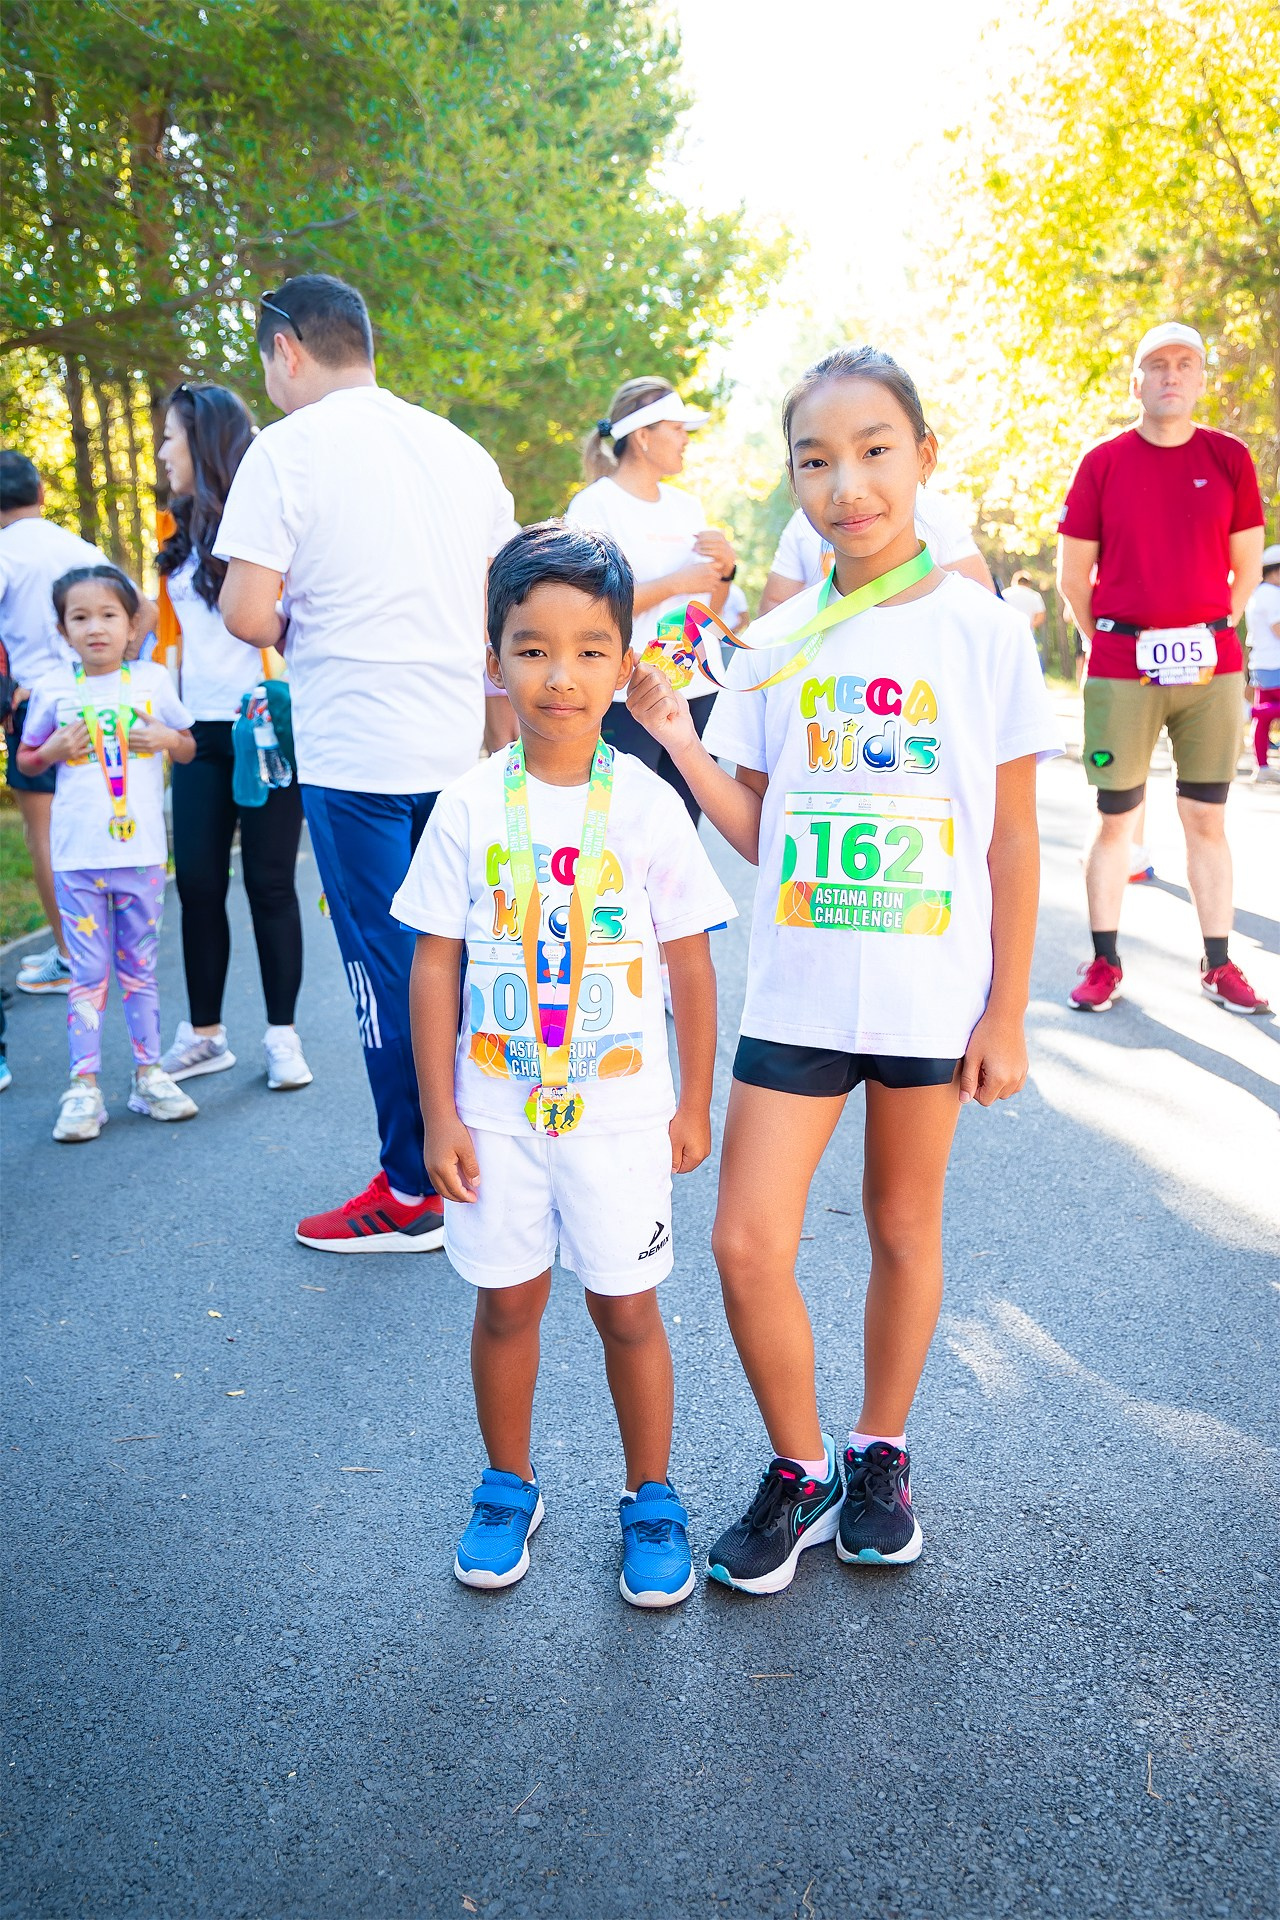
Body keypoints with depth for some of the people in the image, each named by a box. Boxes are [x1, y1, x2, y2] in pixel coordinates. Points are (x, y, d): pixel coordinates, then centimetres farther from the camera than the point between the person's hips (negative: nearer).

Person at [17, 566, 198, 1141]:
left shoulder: (152, 680, 3)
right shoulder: (52, 689, 1)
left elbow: (188, 747, 14)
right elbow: (26, 759, 12)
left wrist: (165, 737, -7)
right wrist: (54, 749, -8)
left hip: (141, 850, 1)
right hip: (78, 853, -1)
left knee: (139, 968, 11)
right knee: (88, 972, 1)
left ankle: (148, 1075, 20)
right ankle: (83, 1088, 7)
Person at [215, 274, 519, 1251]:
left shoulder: (289, 446, -7)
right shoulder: (459, 448, 12)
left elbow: (246, 610, -13)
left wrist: (298, 635, 7)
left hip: (355, 750, -6)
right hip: (459, 741, 6)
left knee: (387, 965, 1)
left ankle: (415, 1192, 10)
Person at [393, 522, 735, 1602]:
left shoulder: (648, 805, -8)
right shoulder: (471, 808, -6)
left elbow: (691, 963, 0)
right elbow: (435, 965, -2)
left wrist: (693, 1103, 3)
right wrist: (439, 1116, -4)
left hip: (620, 1112, -1)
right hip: (496, 1111, 1)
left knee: (627, 1309, 10)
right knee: (507, 1303, 14)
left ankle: (652, 1499, 30)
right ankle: (508, 1487, 36)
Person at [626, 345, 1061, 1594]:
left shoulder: (981, 633, -3)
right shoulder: (774, 648, 3)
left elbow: (1013, 838, -2)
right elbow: (760, 834, 5)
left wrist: (1006, 1012, -4)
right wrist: (678, 746, -9)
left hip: (932, 996, -2)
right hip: (795, 991, 2)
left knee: (904, 1230, 13)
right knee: (746, 1244, -2)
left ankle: (879, 1455, 35)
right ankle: (799, 1471, 21)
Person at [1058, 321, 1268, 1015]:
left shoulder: (1229, 459, 5)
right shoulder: (1102, 463, 2)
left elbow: (1247, 569, 9)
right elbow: (1072, 578, 5)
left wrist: (1206, 633, 8)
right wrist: (1111, 642, 8)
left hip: (1211, 666, 1)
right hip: (1120, 670, -1)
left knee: (1207, 819, 6)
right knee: (1114, 820, 3)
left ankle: (1218, 965, 14)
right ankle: (1104, 962, 13)